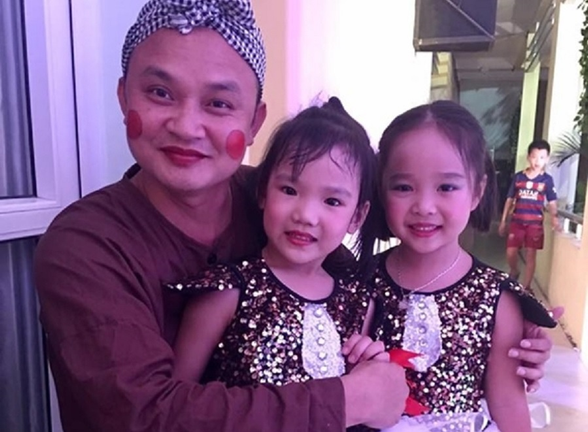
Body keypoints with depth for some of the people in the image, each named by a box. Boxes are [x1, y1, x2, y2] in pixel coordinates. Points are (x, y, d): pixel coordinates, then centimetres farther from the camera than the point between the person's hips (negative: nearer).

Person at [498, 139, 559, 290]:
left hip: (535, 223, -1)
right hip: (517, 221, 1)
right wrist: (503, 221, 6)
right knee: (510, 252, 0)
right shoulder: (518, 177, 1)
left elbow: (552, 202, 2)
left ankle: (526, 287, 15)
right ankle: (514, 272, 32)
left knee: (531, 255, 3)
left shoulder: (547, 179, -2)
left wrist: (554, 217, -18)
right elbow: (510, 199, 6)